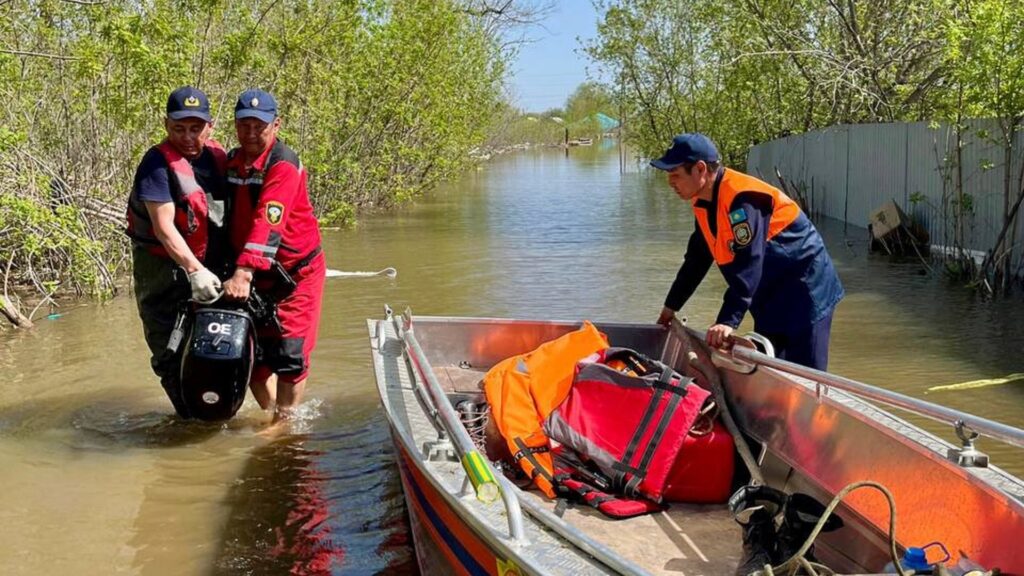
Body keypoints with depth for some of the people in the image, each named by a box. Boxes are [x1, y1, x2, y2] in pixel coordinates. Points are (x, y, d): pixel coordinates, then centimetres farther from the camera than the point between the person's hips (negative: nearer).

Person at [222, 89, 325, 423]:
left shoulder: (283, 166, -18)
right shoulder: (231, 162, 6)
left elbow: (268, 224, -30)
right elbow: (226, 219, 10)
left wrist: (244, 272, -38)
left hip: (296, 273, -6)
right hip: (255, 275, 7)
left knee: (289, 354, -5)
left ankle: (286, 423, 10)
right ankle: (271, 414, 26)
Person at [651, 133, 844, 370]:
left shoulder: (742, 198, -27)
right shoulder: (703, 202, 3)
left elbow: (747, 265, -34)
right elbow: (696, 260, 14)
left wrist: (728, 321, -39)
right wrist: (671, 306, 18)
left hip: (804, 289, -9)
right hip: (770, 293, 9)